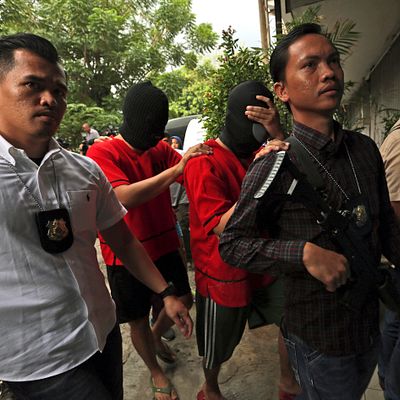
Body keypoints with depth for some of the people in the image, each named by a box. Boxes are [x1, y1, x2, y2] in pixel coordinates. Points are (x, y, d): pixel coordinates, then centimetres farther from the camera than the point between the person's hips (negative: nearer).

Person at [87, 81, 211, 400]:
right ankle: (156, 372, 41)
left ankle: (156, 337, 49)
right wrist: (175, 169, -32)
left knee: (184, 300, 18)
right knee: (139, 319, 13)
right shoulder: (102, 153, -16)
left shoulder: (161, 149, 1)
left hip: (165, 245, 5)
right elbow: (124, 198, -30)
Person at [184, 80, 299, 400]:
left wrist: (279, 134, -28)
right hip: (224, 272, -6)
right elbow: (222, 228, -26)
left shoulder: (260, 153, 2)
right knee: (220, 342, 16)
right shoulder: (205, 161, -20)